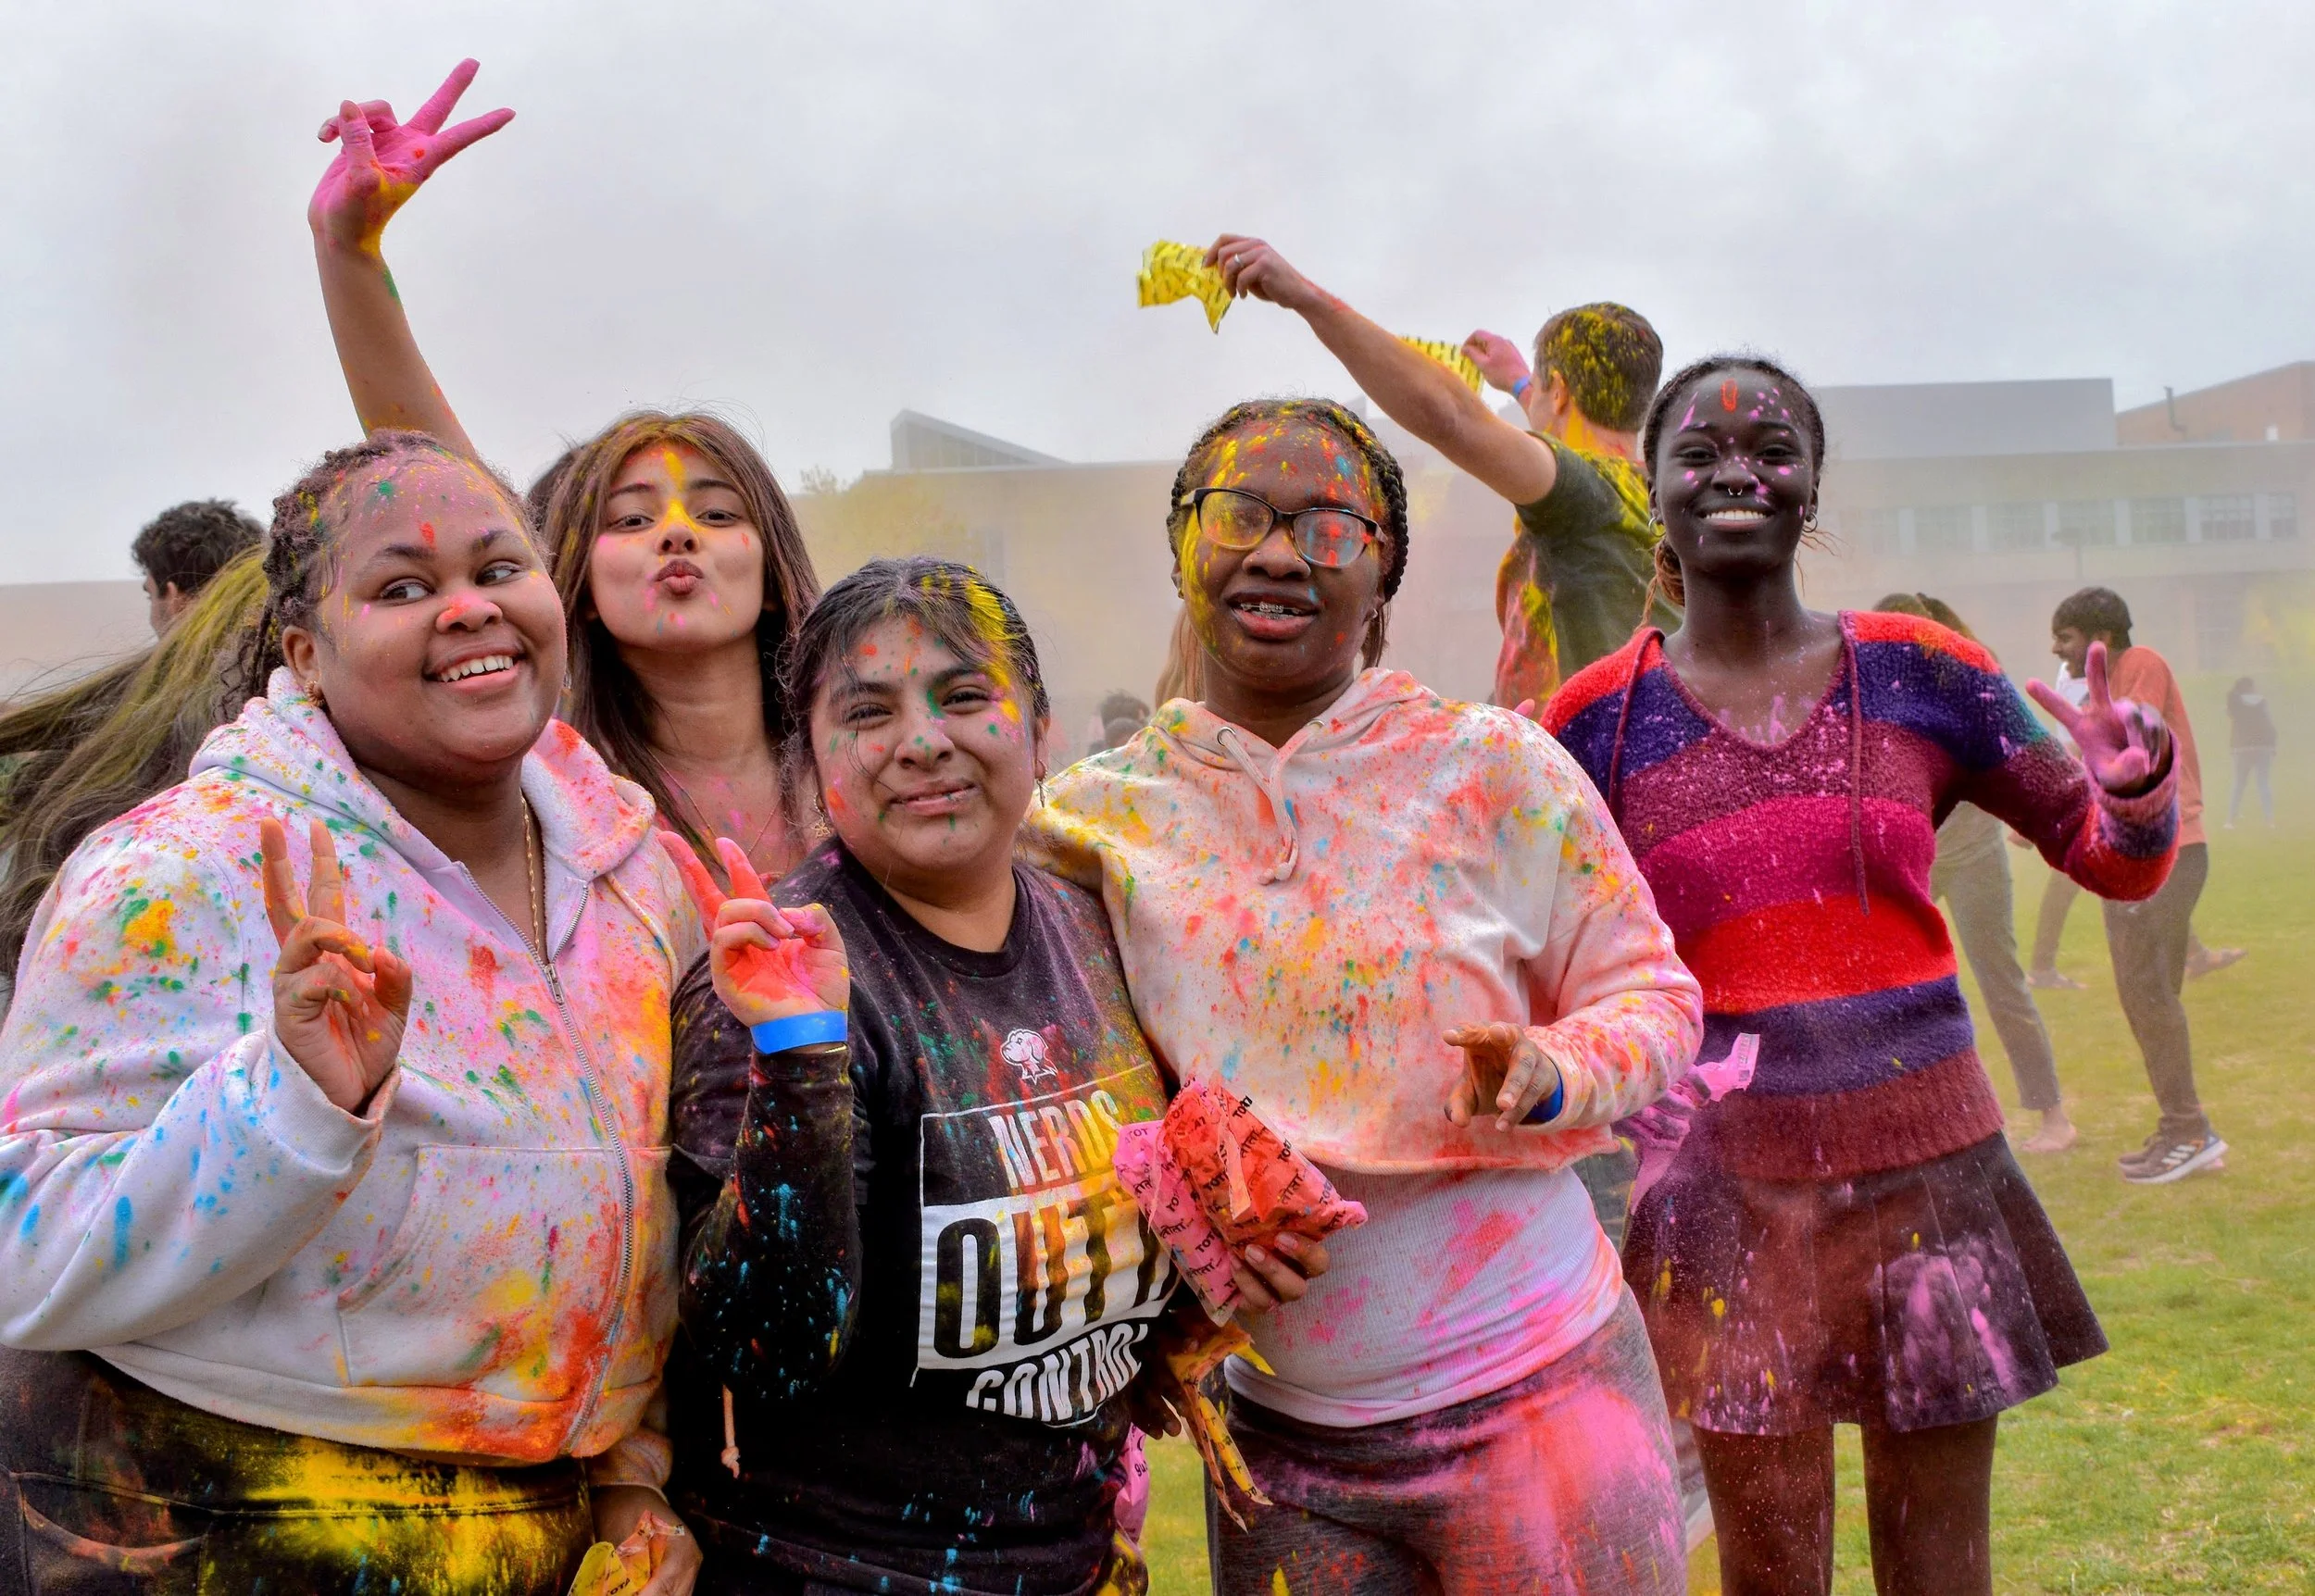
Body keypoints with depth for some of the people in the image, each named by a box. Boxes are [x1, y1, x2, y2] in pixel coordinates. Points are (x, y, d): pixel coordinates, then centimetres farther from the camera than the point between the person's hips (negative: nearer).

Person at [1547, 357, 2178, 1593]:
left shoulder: (1916, 675, 1)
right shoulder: (1599, 722, -2)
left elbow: (2111, 862, 7)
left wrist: (2137, 791, -14)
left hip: (1925, 1170, 1)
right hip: (1729, 1193, -1)